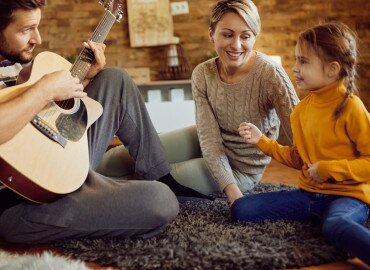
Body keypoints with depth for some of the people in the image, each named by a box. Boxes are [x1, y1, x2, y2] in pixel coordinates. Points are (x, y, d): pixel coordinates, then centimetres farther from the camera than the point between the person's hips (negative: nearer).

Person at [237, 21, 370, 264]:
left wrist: (328, 169, -19)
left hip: (348, 194, -7)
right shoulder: (302, 108, 9)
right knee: (240, 209, -5)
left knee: (335, 224, -42)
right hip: (309, 193, 7)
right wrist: (262, 141, 10)